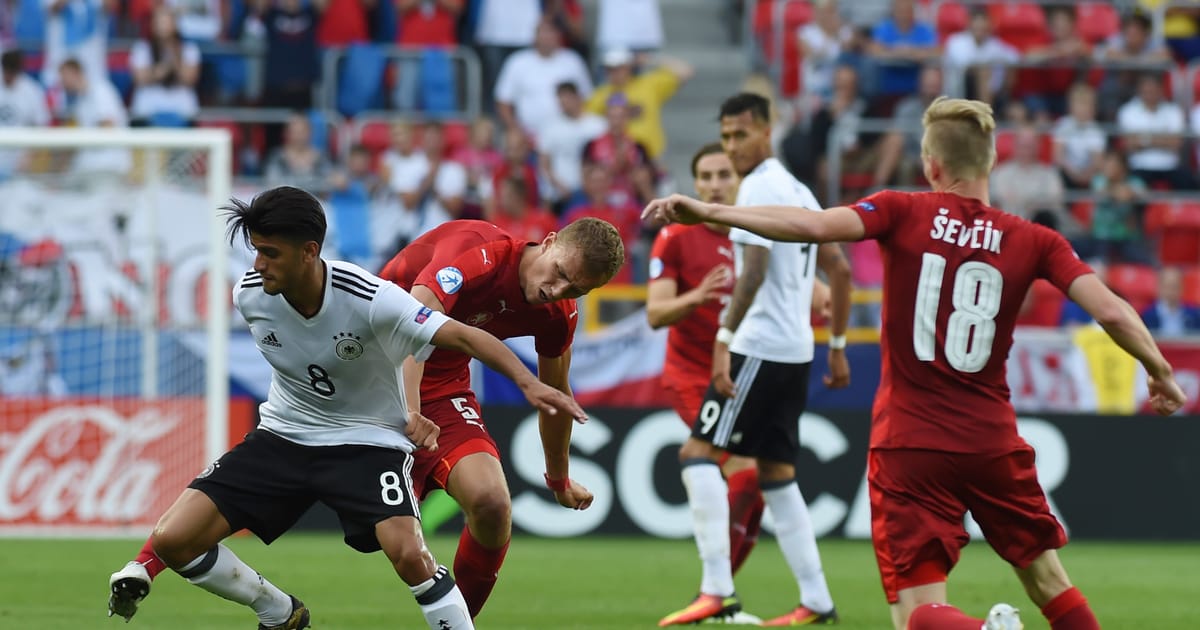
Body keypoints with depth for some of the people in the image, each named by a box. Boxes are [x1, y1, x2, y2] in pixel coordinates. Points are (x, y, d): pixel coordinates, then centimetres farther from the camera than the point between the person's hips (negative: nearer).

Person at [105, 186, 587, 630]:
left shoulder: (370, 300, -25)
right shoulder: (249, 296, -11)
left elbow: (463, 337, -26)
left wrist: (528, 382, -42)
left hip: (367, 442, -5)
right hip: (281, 438, 5)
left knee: (408, 555, -30)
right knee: (172, 539, -7)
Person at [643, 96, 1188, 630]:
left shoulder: (903, 213, -4)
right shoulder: (1033, 241, 1)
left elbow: (816, 226, -19)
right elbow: (1110, 311, -5)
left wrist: (709, 211, -16)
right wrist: (1161, 373, 12)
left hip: (909, 448, -2)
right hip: (994, 444, 2)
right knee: (1049, 583, 20)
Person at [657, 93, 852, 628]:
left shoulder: (759, 187, -10)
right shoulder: (798, 192, 18)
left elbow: (755, 271, -21)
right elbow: (840, 270, 22)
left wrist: (724, 339, -26)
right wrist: (838, 347, 26)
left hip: (759, 346, -10)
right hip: (795, 349, 10)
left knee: (699, 453, -12)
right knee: (776, 473, 14)